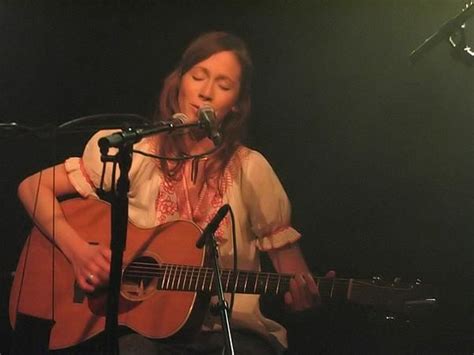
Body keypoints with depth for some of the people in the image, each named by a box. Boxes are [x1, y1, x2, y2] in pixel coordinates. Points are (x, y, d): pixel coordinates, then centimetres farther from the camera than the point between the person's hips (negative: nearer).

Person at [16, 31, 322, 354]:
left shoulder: (250, 170, -2)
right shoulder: (136, 154, -1)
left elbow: (291, 266, 2)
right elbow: (33, 188, 3)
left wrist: (302, 294, -22)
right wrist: (79, 251, -12)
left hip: (232, 328, 2)